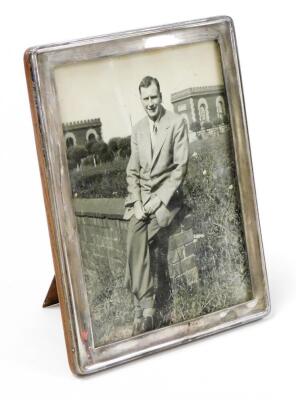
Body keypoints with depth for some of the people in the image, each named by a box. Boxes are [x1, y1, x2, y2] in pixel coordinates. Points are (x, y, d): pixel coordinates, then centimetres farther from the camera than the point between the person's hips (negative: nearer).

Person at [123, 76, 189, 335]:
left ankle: (140, 306, -19)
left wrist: (158, 199, -15)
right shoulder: (138, 129, 13)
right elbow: (132, 171, 12)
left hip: (167, 194, -4)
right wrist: (137, 203, -5)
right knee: (135, 234, -25)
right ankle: (147, 307, -26)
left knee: (136, 237, -26)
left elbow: (181, 167, -8)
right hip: (142, 195, 4)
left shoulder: (177, 123, -3)